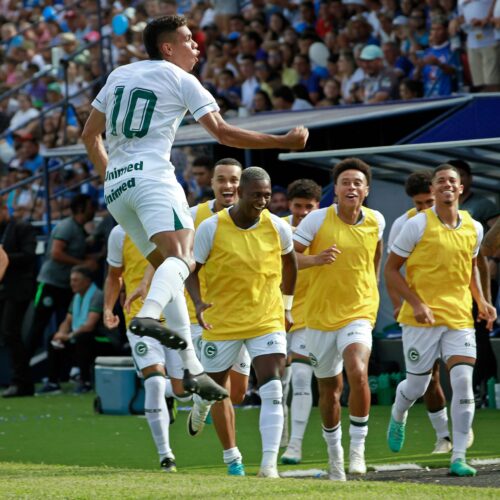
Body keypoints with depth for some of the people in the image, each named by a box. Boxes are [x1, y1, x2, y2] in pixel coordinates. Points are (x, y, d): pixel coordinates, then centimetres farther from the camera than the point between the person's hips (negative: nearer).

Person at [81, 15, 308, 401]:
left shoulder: (120, 75, 22)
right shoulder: (181, 80, 3)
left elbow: (90, 134, 26)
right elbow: (223, 133, -2)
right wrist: (284, 142, 4)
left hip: (116, 183, 8)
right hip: (152, 176, -8)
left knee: (171, 266, 11)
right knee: (181, 255, -23)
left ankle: (192, 368, 4)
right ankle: (149, 316, -55)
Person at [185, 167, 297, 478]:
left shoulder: (278, 228, -5)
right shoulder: (212, 228, -13)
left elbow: (289, 262, 15)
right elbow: (191, 269, -5)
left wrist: (287, 306, 19)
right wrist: (198, 302, -24)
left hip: (267, 321, 1)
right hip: (222, 321, 0)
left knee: (273, 391, -15)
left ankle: (270, 464, -18)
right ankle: (232, 458, 35)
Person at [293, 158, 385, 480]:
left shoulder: (376, 221, -1)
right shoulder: (319, 219, -9)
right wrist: (316, 259, -30)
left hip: (359, 313, 0)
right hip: (321, 315, 0)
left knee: (358, 372, -26)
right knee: (330, 388, 13)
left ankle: (358, 448, -11)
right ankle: (335, 454, 34)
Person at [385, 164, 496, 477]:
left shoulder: (474, 228, 6)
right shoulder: (418, 224, -7)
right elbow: (391, 270, -3)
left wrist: (481, 301, 11)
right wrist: (417, 303, -14)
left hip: (460, 317, 3)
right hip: (422, 319, -3)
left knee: (463, 382, -13)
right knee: (417, 386, 5)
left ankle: (459, 458, -8)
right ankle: (398, 417, 43)